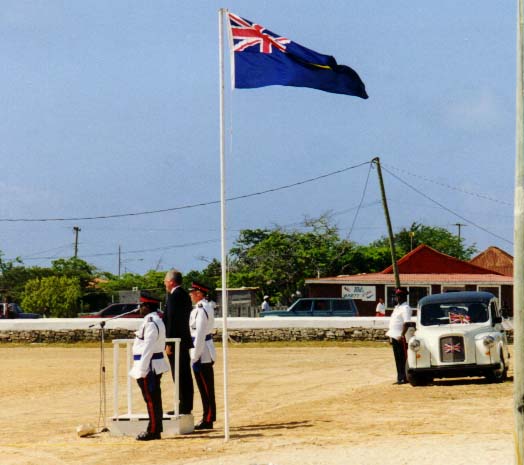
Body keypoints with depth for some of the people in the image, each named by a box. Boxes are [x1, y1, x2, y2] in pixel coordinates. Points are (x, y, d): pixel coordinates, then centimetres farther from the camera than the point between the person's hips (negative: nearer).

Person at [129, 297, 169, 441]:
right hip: (154, 367, 10)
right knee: (154, 400, 13)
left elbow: (148, 348, -22)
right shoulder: (156, 320, 14)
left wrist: (142, 370, -21)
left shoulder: (151, 323, -19)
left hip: (149, 368, -10)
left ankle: (153, 431, -1)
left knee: (151, 400, -5)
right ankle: (155, 429, 19)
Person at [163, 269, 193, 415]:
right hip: (185, 341, 10)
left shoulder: (174, 296, -15)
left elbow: (172, 320, -19)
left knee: (179, 376, -6)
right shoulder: (185, 294, 15)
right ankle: (187, 406, 16)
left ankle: (183, 407, -5)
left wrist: (169, 344, -18)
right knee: (185, 375, 12)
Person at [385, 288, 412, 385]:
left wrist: (402, 335, -26)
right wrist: (391, 336, 20)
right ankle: (400, 378, 16)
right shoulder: (397, 307, 20)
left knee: (403, 358, -7)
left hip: (401, 338, -10)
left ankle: (403, 378, -7)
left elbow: (406, 323, -20)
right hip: (394, 337, 10)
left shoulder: (405, 308, -10)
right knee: (398, 359, 12)